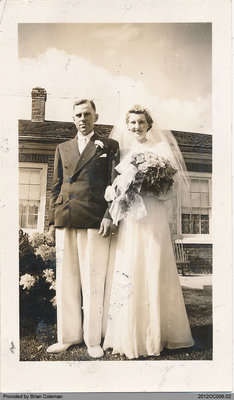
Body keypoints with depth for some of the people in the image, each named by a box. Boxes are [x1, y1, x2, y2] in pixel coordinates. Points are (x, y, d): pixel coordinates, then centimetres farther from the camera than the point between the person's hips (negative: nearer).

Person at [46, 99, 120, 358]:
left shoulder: (109, 146, 10)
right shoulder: (62, 149, 20)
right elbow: (56, 186, 18)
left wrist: (110, 216, -9)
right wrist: (53, 220, 11)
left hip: (94, 220, -4)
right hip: (65, 221, 4)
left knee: (93, 281, 0)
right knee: (65, 280, 8)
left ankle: (93, 340, 14)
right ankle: (68, 336, 21)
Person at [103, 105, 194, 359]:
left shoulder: (160, 148, 7)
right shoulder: (123, 150, 15)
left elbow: (174, 181, 2)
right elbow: (113, 184, 14)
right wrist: (121, 187, -7)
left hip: (153, 216, -2)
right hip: (129, 218, 3)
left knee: (154, 269, -2)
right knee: (128, 270, 1)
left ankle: (155, 332, 11)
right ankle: (129, 334, 13)